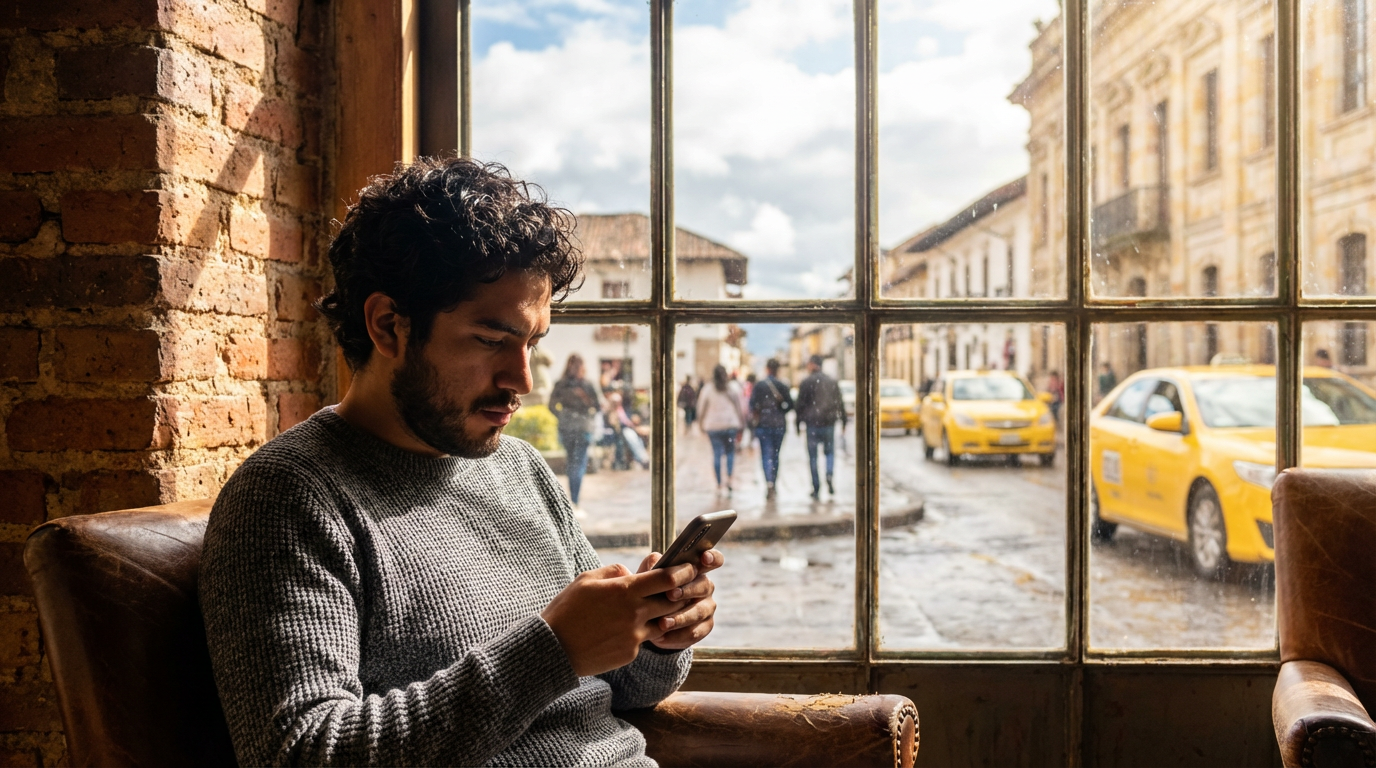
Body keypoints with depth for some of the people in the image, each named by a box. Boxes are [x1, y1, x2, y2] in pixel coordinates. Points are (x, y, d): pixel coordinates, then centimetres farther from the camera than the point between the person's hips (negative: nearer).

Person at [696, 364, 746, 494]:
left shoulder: (707, 388, 0)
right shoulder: (733, 387, 2)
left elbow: (702, 407, 3)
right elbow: (738, 406, 3)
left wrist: (700, 422, 13)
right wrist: (741, 419, 12)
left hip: (713, 425, 0)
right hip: (731, 424, 0)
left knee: (716, 453, 3)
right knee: (730, 452, 8)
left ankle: (719, 484, 4)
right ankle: (729, 479, -10)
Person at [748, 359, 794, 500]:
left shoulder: (759, 385, -4)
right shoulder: (782, 386, -1)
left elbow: (752, 403, -8)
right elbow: (790, 404, -5)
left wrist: (754, 416, 10)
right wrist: (781, 412, 11)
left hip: (763, 424, -2)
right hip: (779, 424, 2)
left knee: (766, 454, -3)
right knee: (775, 454, 14)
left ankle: (769, 483, -22)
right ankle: (773, 484, 20)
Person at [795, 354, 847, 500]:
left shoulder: (806, 383, -2)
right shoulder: (832, 382, 8)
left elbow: (801, 405, -3)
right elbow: (839, 403, 10)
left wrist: (798, 423, 5)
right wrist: (843, 421, 17)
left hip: (812, 424, -3)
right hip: (829, 423, 3)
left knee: (813, 456, 5)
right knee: (830, 451, 17)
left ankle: (816, 489, 4)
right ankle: (829, 474, -13)